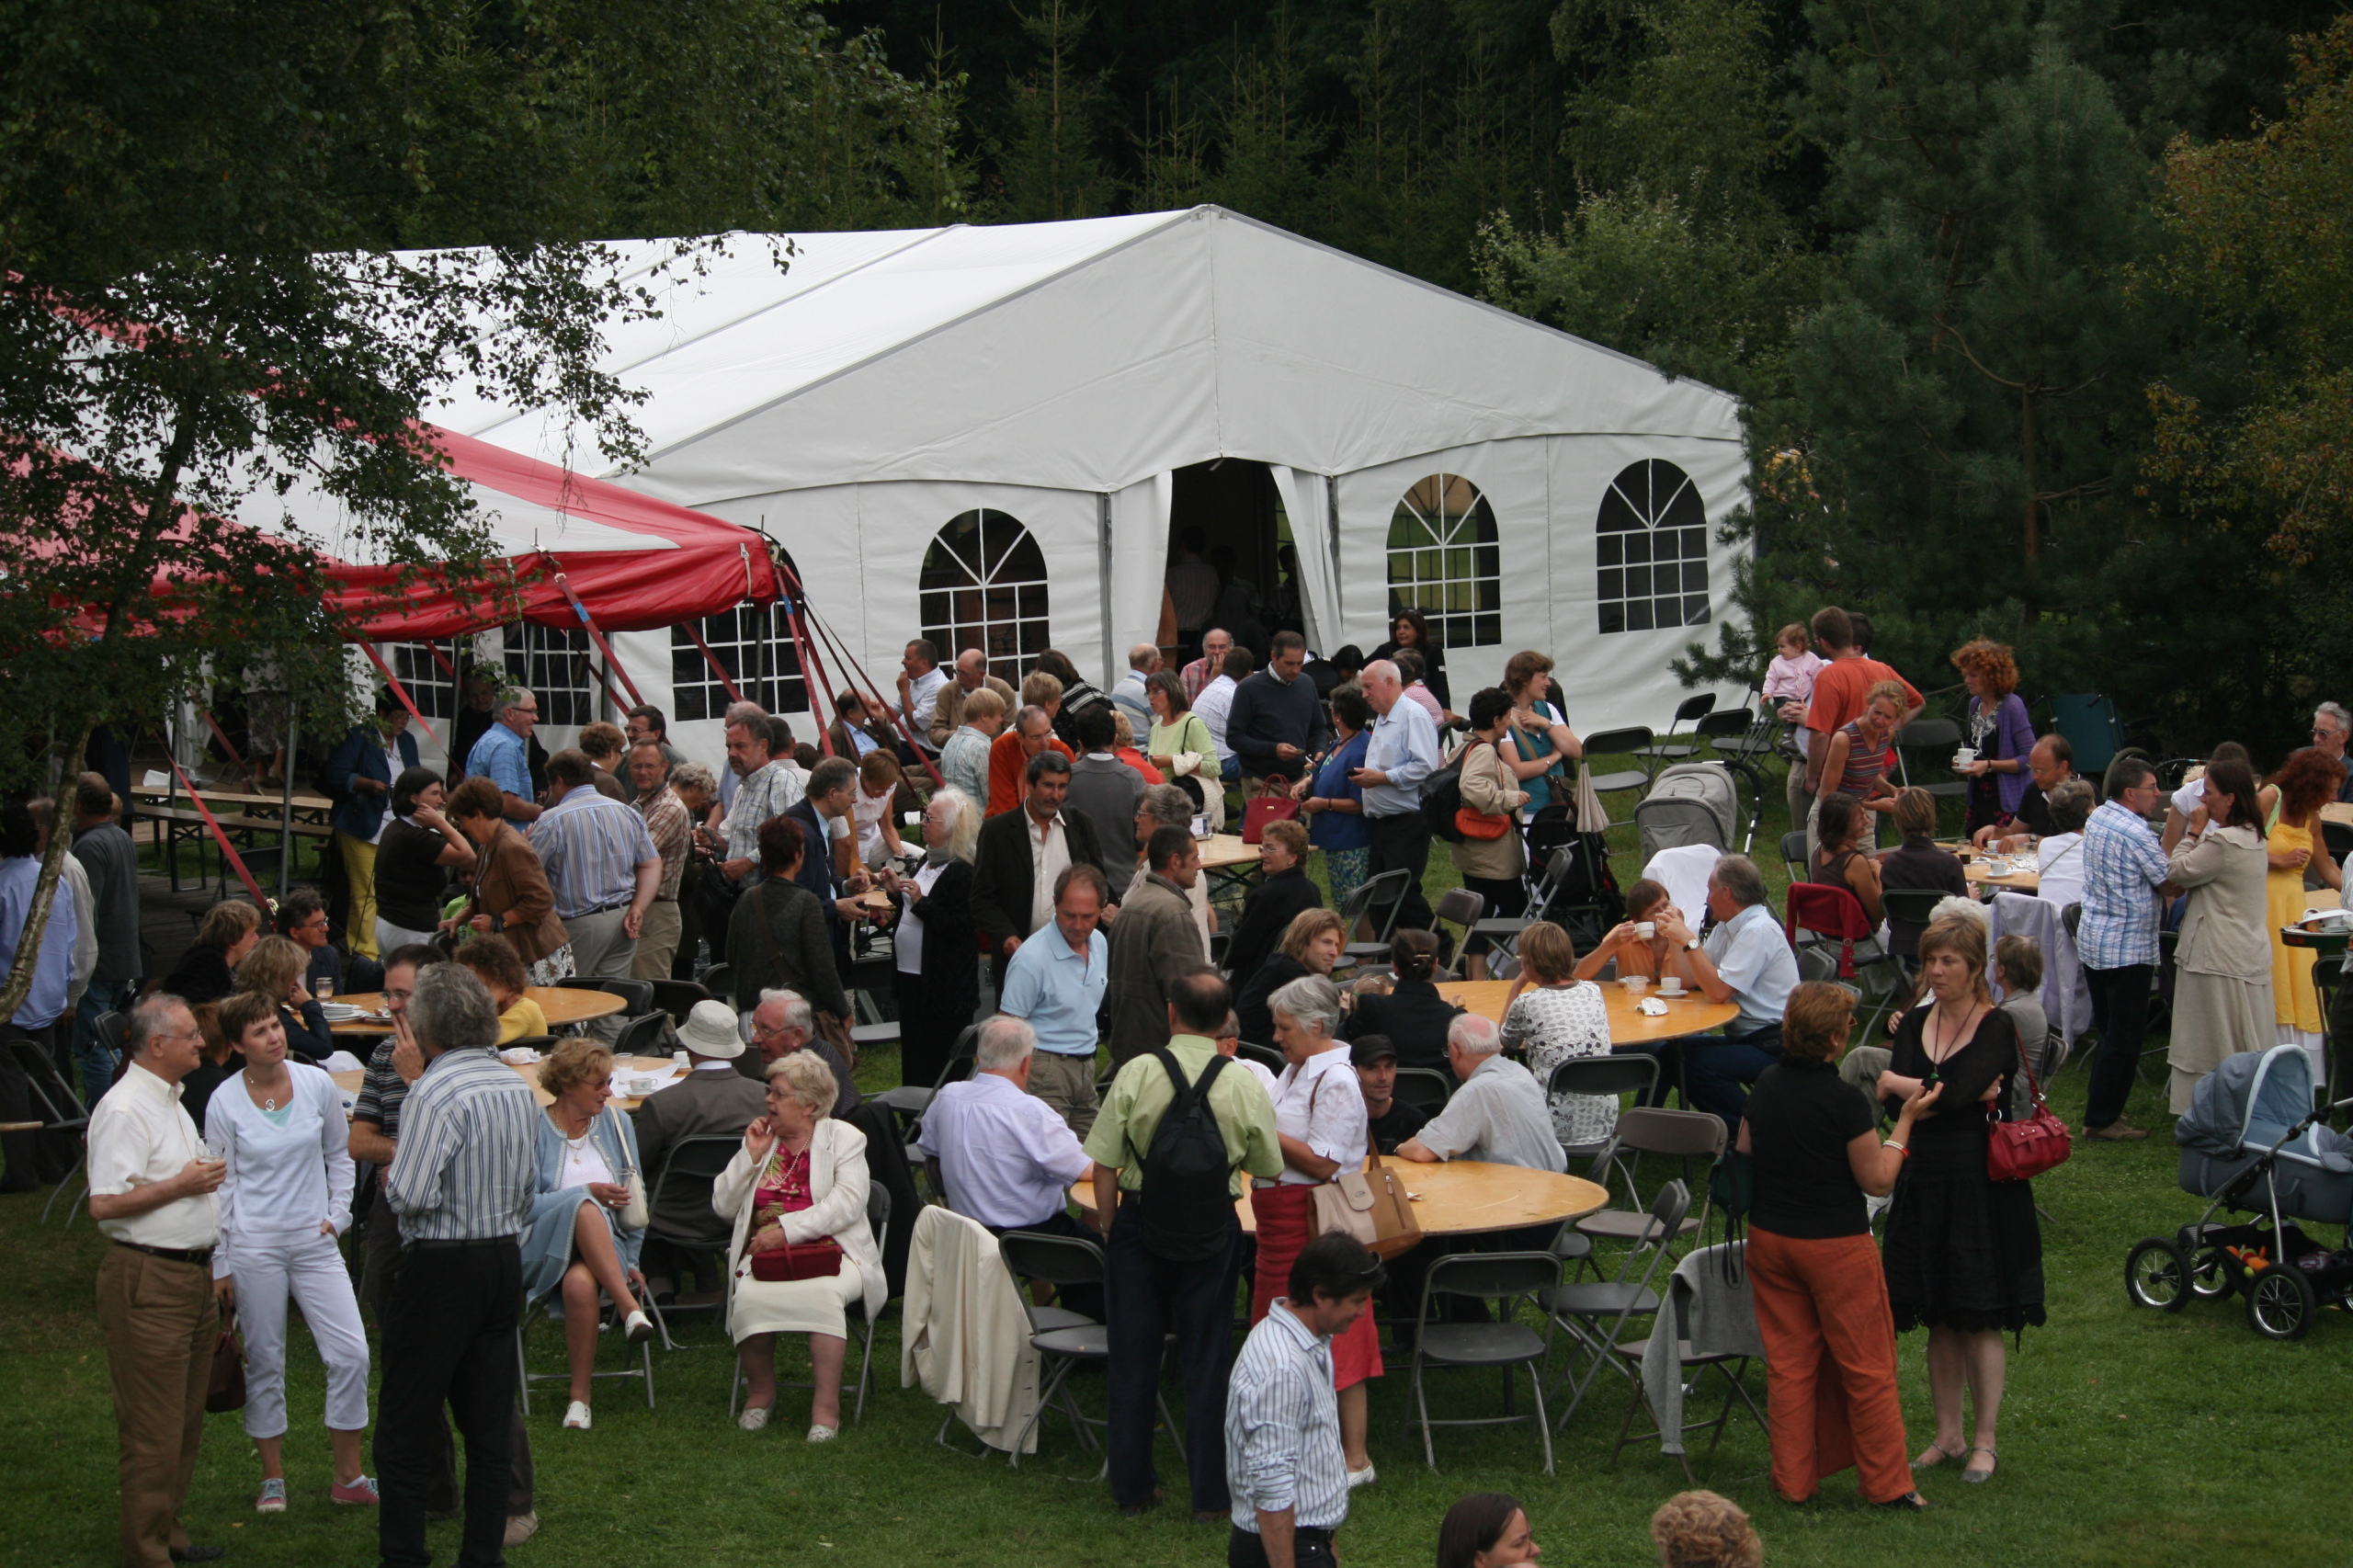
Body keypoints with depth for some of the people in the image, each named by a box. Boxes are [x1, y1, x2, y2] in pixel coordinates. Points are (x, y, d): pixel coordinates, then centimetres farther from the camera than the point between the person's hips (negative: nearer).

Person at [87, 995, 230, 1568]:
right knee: (151, 1429, -5)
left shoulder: (169, 1101, 16)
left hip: (193, 1276, 10)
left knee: (186, 1420, 15)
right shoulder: (123, 1110, -16)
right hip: (147, 1283, -10)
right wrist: (183, 1184, -17)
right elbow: (104, 1204, -23)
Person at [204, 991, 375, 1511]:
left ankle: (348, 1477, 8)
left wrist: (337, 1215, 3)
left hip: (315, 1240, 2)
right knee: (264, 1363, 6)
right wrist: (220, 1265, 0)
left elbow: (339, 1155, 13)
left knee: (351, 1354, -5)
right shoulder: (226, 1103, -5)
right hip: (254, 1245, -2)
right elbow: (221, 1185, 0)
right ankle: (272, 1480, 20)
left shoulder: (317, 1085, -1)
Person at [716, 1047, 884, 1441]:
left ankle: (827, 1404, -30)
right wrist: (751, 1156, 1)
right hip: (766, 1256, 3)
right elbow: (723, 1206, 13)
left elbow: (847, 1203, -10)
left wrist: (787, 1229, -19)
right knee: (750, 1296, -31)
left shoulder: (844, 1139, 7)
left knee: (822, 1293, -37)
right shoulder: (762, 1138, 19)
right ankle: (761, 1390, -9)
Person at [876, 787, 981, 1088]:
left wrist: (920, 901, -26)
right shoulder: (927, 861, 13)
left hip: (944, 988, -10)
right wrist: (896, 892, 8)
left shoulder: (962, 872, -17)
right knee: (912, 1059, 16)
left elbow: (961, 926, -23)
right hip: (911, 974, 10)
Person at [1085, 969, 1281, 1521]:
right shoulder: (1243, 1086, -10)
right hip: (1212, 1234, 0)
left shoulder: (1136, 1075, -12)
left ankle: (1131, 1486, 21)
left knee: (1133, 1355, 13)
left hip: (1140, 1223, 0)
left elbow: (1104, 1164, -8)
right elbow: (1270, 1168, 0)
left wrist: (1109, 1227, 6)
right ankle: (1210, 1491, 15)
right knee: (1206, 1359, 11)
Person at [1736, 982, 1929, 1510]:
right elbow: (1878, 1180, -13)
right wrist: (1906, 1119, -6)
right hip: (1837, 1247, -6)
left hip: (1769, 1241, 6)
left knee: (1788, 1362, 14)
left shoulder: (1765, 1086, -3)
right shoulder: (1846, 1103, -22)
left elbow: (1744, 1155, 10)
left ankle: (1792, 1480, 20)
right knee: (1866, 1367, 7)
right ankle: (1887, 1484, 14)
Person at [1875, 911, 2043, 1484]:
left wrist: (1898, 1083, -6)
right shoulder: (1915, 1023, 8)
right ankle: (1948, 1434, 19)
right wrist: (1958, 1095, -18)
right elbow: (1892, 1103, -5)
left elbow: (1954, 1094, -21)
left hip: (1981, 1186, -5)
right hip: (1924, 1182, 5)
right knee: (1939, 1318, 10)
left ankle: (1985, 1441, 7)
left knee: (1980, 1318, -1)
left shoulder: (1998, 1029, -8)